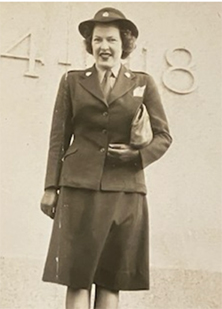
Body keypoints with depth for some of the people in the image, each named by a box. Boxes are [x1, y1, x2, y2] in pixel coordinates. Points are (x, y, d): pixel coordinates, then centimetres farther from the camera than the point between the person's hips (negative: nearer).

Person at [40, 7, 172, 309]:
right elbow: (59, 138, 9)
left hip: (125, 192, 0)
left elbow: (163, 135, 11)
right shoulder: (72, 81, 12)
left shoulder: (143, 83, 11)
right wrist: (51, 188, 4)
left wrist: (139, 154, -8)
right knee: (76, 278, -3)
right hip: (80, 188, 0)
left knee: (111, 280, 3)